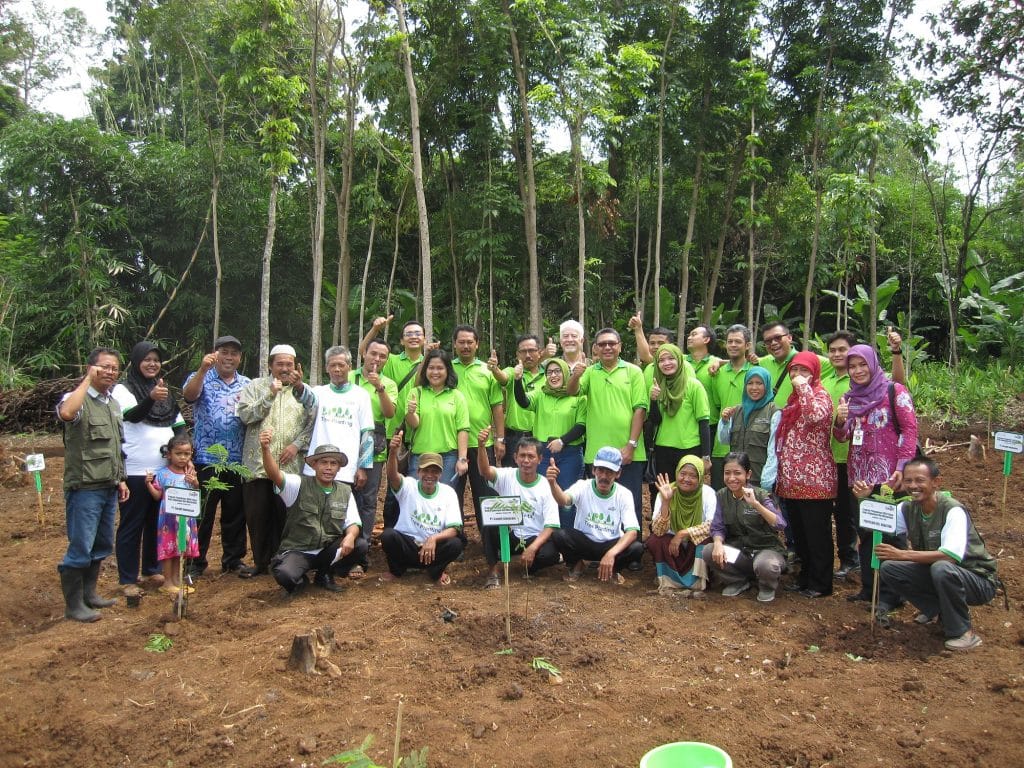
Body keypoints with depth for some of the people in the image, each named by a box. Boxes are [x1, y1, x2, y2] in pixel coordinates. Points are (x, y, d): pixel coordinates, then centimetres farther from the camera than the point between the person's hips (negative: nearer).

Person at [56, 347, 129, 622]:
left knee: (102, 545, 15)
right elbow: (66, 413, -37)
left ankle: (89, 593, 30)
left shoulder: (113, 404, 13)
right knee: (80, 548, -2)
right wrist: (88, 380, -27)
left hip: (108, 488, 8)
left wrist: (120, 479, 18)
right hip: (84, 488, -8)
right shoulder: (78, 399, -11)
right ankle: (73, 605, 11)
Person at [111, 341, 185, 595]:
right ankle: (127, 579, 9)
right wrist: (151, 398, -44)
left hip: (165, 469, 6)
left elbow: (179, 424, 15)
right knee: (132, 524, 1)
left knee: (158, 522, 14)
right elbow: (132, 415, -24)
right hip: (135, 471, -6)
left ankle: (151, 570, 26)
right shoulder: (123, 389, -5)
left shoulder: (164, 390, 14)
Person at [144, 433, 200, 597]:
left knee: (182, 548, 12)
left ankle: (176, 579, 25)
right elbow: (158, 496, -6)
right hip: (169, 517, -4)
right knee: (169, 548, 2)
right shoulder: (162, 473, -7)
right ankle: (167, 582, 13)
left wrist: (195, 483, -14)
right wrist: (149, 484, -20)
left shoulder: (190, 473, 4)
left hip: (186, 517, 4)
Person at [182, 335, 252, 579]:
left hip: (238, 461, 3)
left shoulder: (247, 385, 13)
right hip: (206, 460, -3)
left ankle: (234, 559, 22)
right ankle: (196, 561, 15)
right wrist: (203, 369, -31)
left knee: (235, 513, 10)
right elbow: (188, 395, -19)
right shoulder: (201, 378, 3)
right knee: (202, 514, 3)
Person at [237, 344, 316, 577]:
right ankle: (260, 561, 20)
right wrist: (270, 394, -10)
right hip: (258, 464, 1)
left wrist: (297, 444, -10)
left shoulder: (303, 390, 10)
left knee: (284, 516, 2)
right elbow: (245, 415, -4)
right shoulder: (255, 386, 9)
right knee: (257, 516, 6)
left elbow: (312, 423, 3)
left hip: (290, 466, 0)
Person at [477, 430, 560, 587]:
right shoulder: (507, 476, -5)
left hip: (535, 539, -1)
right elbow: (485, 471, -28)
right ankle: (494, 571, -12)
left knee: (550, 554, -31)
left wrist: (532, 548, -28)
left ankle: (529, 566, 4)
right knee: (489, 523, -28)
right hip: (508, 536, 1)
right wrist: (481, 446, -47)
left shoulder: (546, 487, -8)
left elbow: (550, 526, -12)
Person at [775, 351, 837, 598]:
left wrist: (804, 387, -21)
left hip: (814, 480, -8)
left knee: (817, 534, 1)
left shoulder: (820, 396, -6)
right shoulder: (793, 399, 17)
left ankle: (820, 584, 10)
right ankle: (805, 577, 27)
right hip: (792, 480, 8)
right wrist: (782, 472, 19)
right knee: (799, 533, 15)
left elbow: (816, 416, -32)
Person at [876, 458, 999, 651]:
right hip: (934, 574, 6)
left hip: (978, 580, -6)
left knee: (942, 568, -37)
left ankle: (963, 632, -14)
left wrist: (902, 554, -39)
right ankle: (939, 609, 6)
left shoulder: (953, 511, -25)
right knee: (888, 568, -12)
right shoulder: (908, 508, -5)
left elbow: (951, 556, -37)